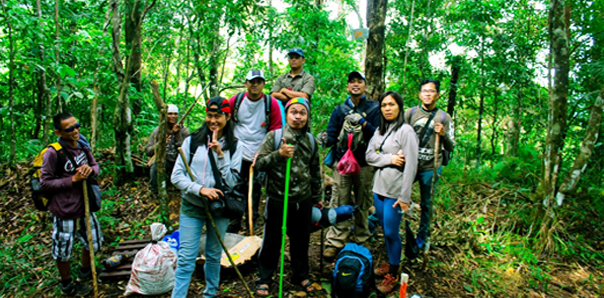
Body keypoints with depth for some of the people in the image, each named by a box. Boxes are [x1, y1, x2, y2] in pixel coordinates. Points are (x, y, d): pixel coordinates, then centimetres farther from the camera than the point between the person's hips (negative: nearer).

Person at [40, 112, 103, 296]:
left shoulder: (82, 146, -1)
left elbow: (96, 166, 10)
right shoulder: (53, 153, -19)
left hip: (84, 205, 6)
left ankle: (85, 272, 48)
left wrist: (91, 170, -12)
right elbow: (45, 183, -16)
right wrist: (73, 179, -22)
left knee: (93, 241, 21)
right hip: (64, 210, -6)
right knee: (63, 250, 12)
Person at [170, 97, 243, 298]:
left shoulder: (235, 146, -2)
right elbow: (176, 176, -6)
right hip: (192, 207, -1)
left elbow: (231, 182, -9)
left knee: (214, 256, 15)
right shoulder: (192, 141, -4)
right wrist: (200, 189, -20)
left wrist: (220, 154, -17)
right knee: (186, 259, 0)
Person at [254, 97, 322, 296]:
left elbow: (315, 170, 16)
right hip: (277, 199, -3)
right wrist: (278, 154, -25)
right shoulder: (274, 136, -5)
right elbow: (259, 164, -10)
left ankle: (300, 275, 37)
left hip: (303, 200, 3)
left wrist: (317, 196, 20)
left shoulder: (311, 140, 7)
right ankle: (265, 279, 27)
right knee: (272, 240, 9)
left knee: (301, 240, 17)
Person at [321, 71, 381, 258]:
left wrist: (363, 122, -17)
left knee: (362, 205, 9)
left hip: (365, 164, 0)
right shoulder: (340, 110, 9)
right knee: (340, 204, -3)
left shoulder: (374, 109, 5)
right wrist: (327, 140, -20)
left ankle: (360, 240, 24)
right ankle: (335, 242, 5)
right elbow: (332, 134, 2)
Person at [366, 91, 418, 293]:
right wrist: (389, 159, -15)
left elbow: (410, 166, -15)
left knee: (391, 232, 1)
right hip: (379, 188, 6)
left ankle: (393, 274, 18)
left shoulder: (406, 131, -11)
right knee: (385, 229, 16)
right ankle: (390, 263, 35)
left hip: (394, 192, -6)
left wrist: (405, 197, -17)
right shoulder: (380, 130, 11)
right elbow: (369, 155, 3)